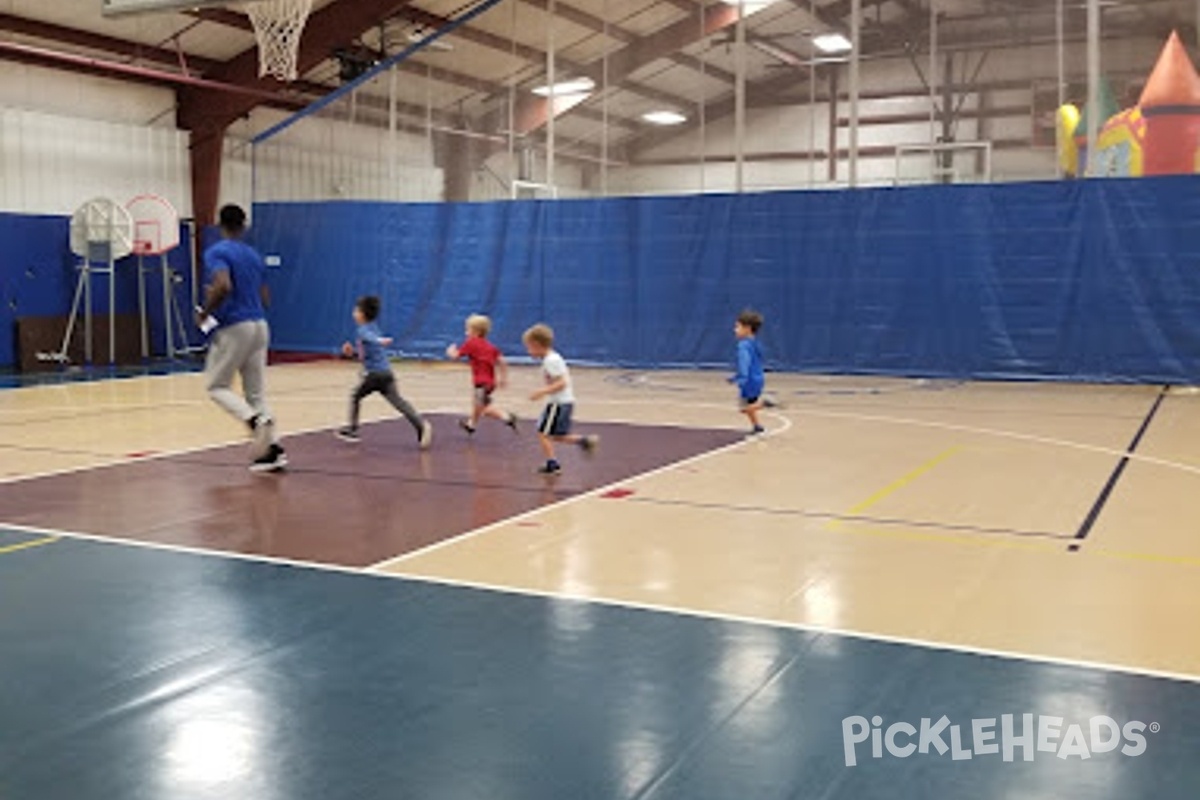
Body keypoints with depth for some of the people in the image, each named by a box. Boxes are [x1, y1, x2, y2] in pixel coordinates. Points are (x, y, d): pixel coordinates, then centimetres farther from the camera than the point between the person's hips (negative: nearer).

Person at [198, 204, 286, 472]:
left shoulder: (216, 252, -6)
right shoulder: (254, 255, 15)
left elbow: (223, 287, -24)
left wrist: (205, 312, -10)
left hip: (233, 327, -6)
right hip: (259, 325, 6)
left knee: (216, 386, 6)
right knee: (256, 392, 9)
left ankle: (256, 420, -19)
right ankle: (272, 449, 1)